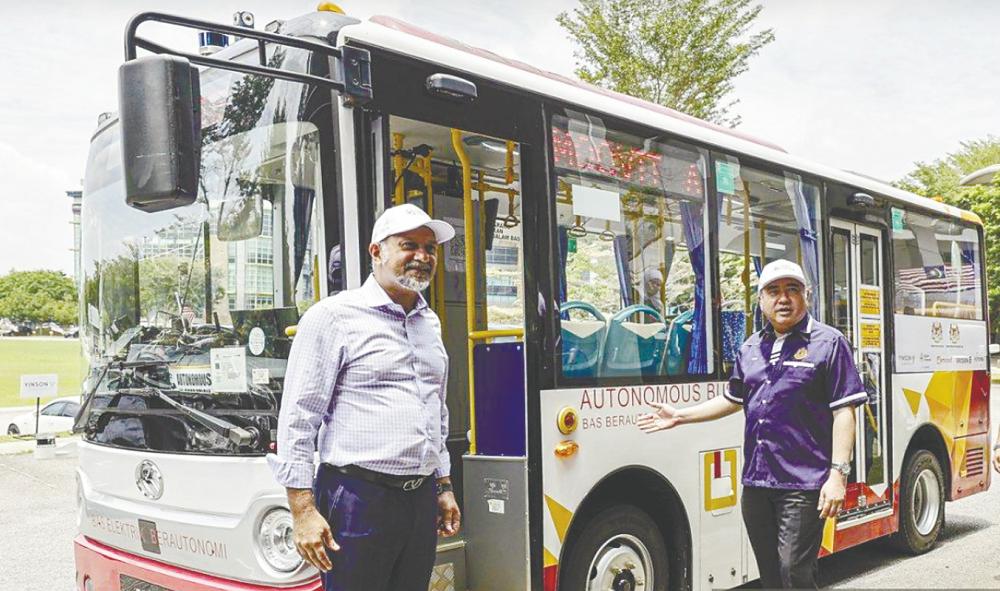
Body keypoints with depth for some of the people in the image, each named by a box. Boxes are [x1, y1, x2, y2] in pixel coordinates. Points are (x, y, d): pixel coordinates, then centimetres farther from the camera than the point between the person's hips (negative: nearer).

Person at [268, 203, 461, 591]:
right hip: (358, 500, -6)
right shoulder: (334, 316, -7)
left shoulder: (429, 323, 15)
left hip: (421, 500, 7)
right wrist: (304, 511, -14)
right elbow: (297, 418, -10)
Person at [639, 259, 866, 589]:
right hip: (755, 480, 6)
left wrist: (838, 473, -15)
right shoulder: (750, 348, 14)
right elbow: (733, 401, 25)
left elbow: (843, 413, -7)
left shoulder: (828, 342, -3)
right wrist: (680, 417, 21)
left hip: (803, 483, -6)